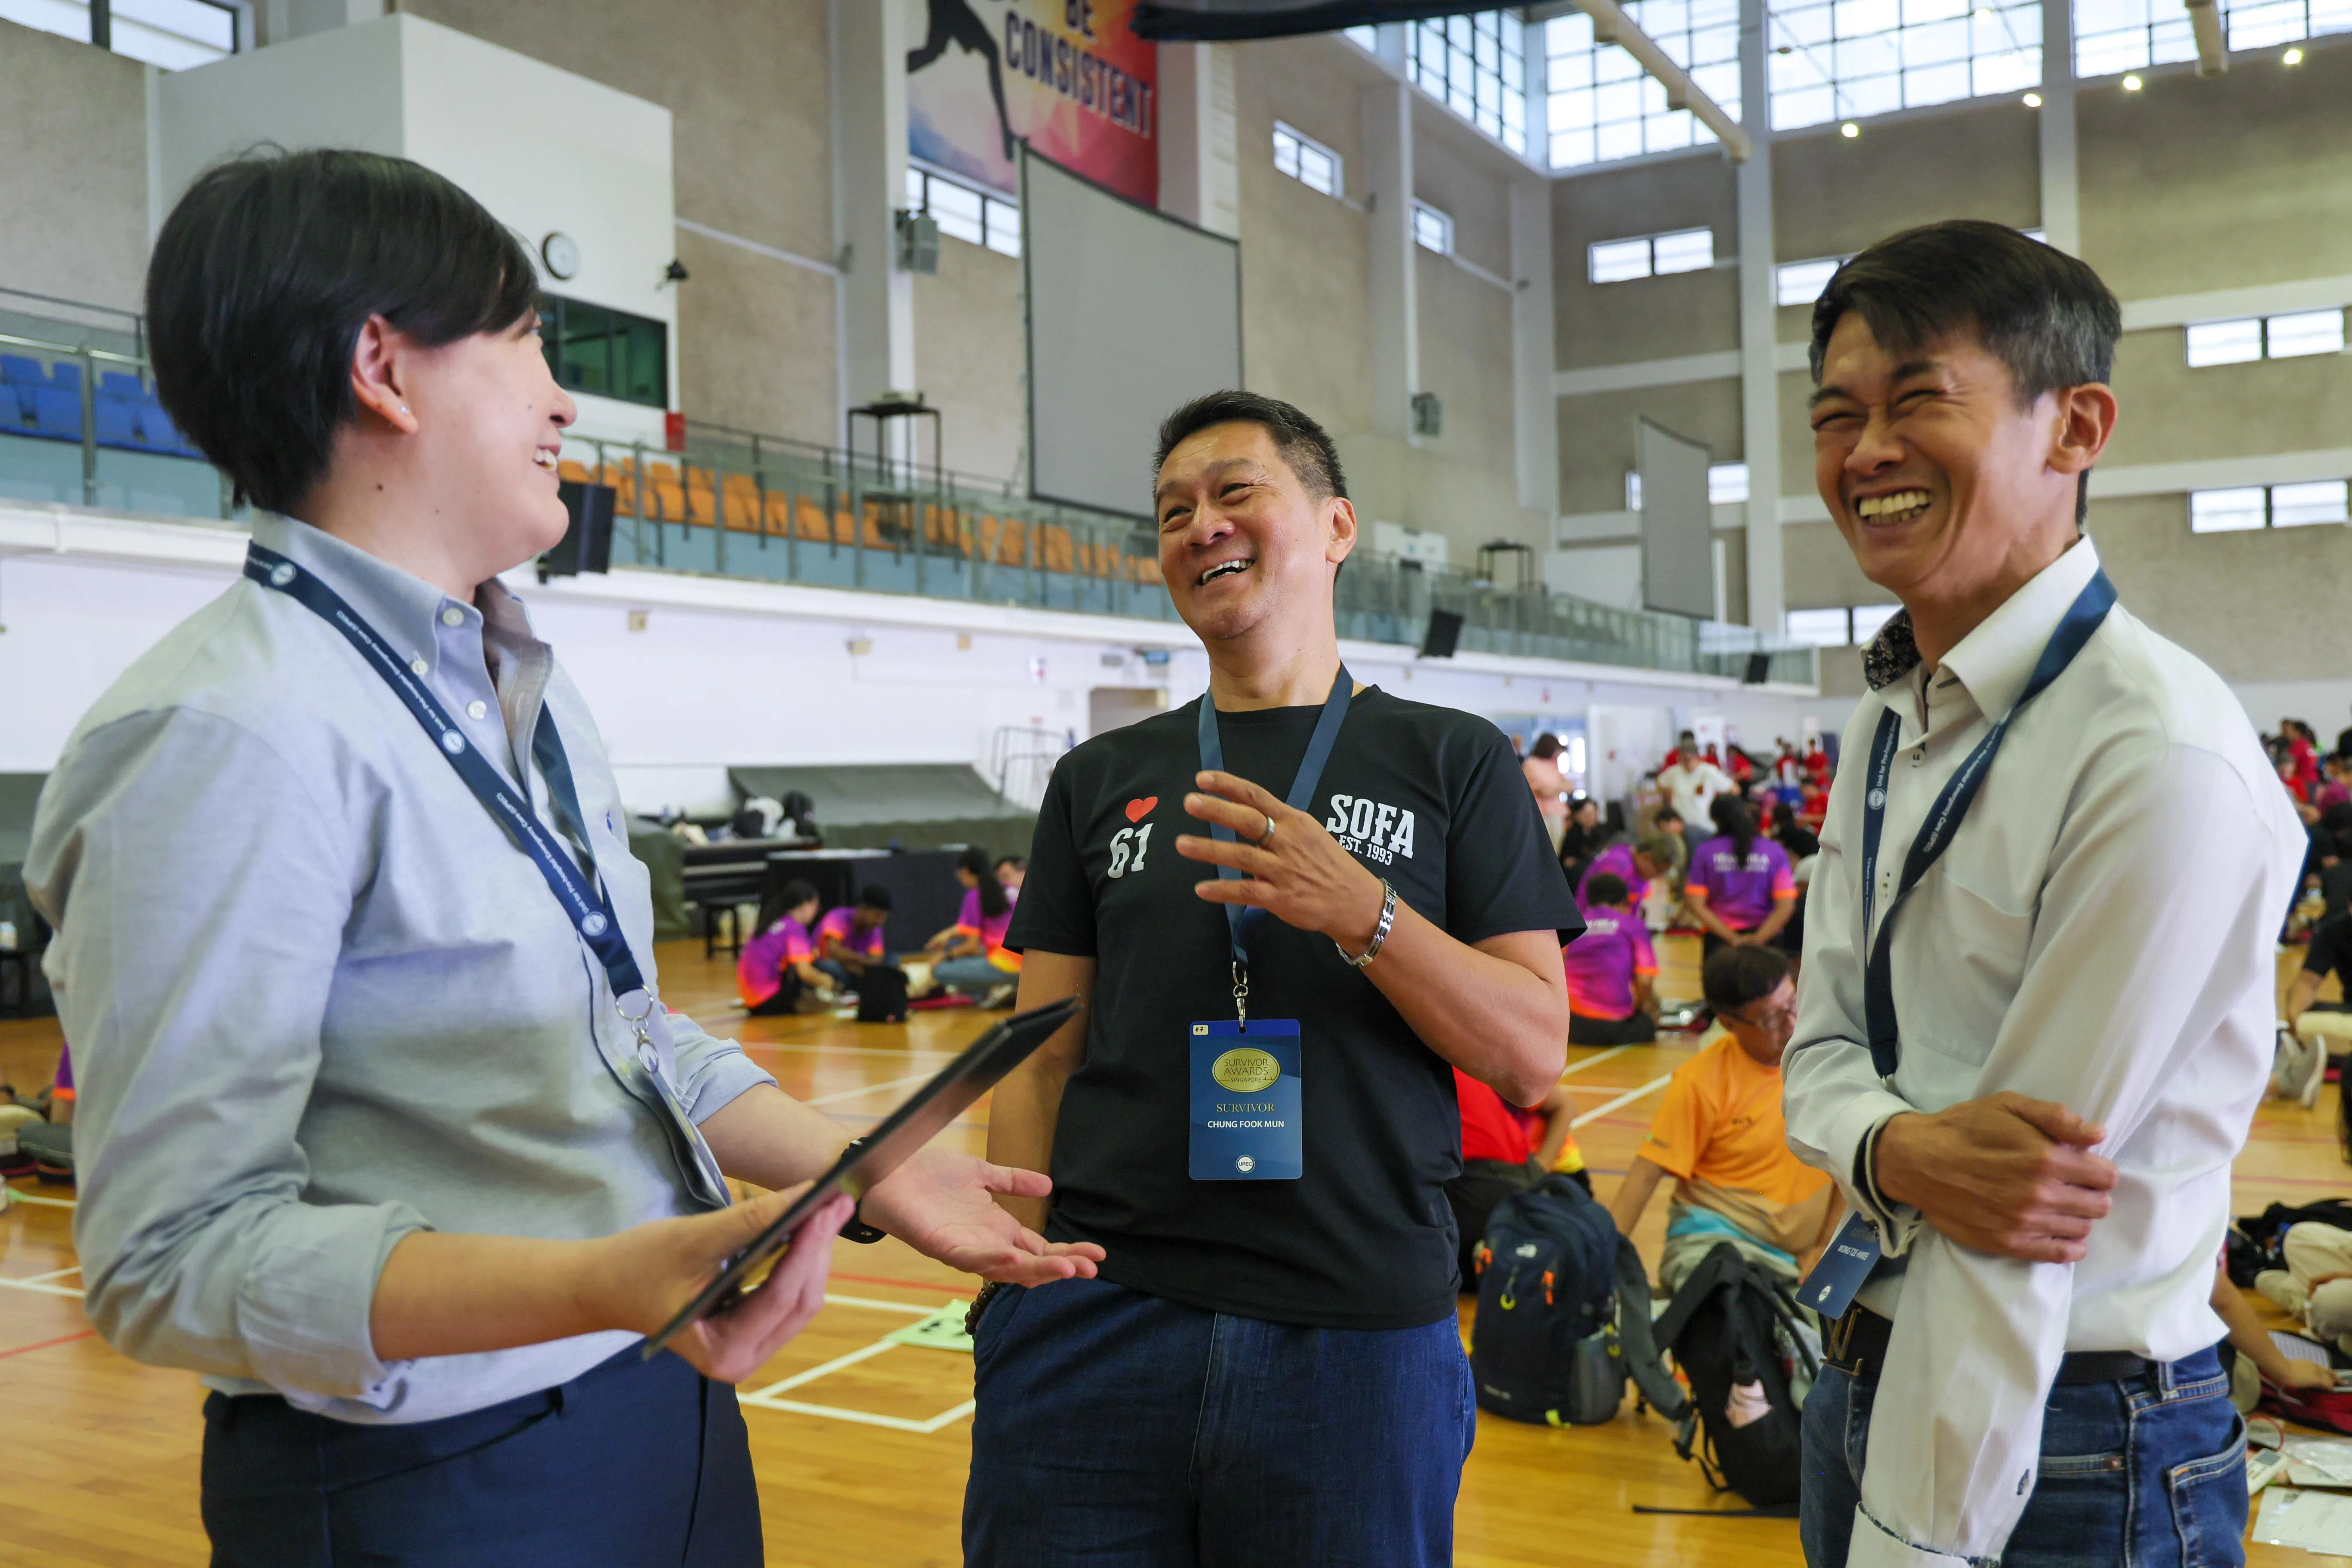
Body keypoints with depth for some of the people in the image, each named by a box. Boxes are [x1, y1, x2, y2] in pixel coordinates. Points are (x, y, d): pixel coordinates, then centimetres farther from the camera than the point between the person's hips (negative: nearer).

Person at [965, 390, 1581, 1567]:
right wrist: (1016, 1290, -2)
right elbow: (1043, 1065, 9)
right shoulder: (1101, 781, 11)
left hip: (1358, 1336, -1)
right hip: (1095, 1324, 2)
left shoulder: (1454, 763, 5)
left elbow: (1532, 1060, -2)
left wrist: (1359, 913, -16)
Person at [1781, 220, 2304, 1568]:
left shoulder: (2162, 759, -22)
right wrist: (1897, 1151, -18)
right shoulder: (1889, 722, 4)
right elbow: (1820, 1044, 5)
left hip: (2070, 1446, -7)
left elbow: (2014, 1219, -22)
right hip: (1875, 1377, 7)